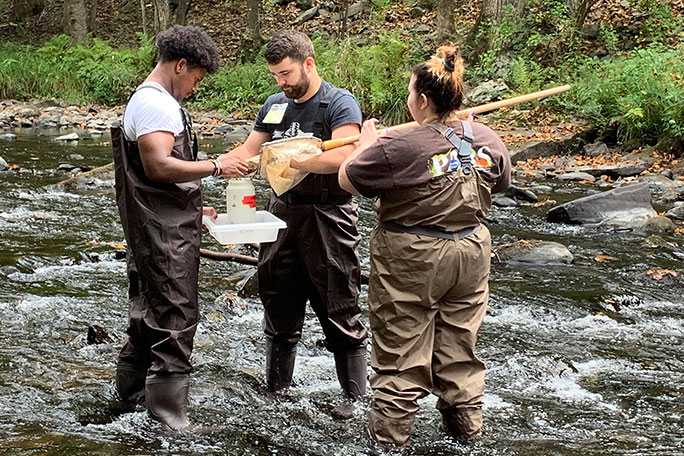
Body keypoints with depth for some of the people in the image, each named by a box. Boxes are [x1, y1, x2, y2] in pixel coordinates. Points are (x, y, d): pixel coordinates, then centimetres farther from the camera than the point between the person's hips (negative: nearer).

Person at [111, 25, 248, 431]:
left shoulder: (160, 102, 18)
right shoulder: (155, 104, -16)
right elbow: (158, 166, -27)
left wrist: (193, 207, 19)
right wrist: (216, 166, -20)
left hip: (166, 227, 11)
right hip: (164, 234, -11)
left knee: (151, 309, 21)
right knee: (175, 318, -7)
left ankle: (132, 387, 34)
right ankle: (170, 415, -3)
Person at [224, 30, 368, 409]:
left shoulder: (339, 103, -9)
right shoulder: (274, 105, 13)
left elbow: (343, 157, -22)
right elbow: (249, 150, 14)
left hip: (327, 218, -7)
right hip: (282, 213, 7)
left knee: (340, 315, -1)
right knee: (279, 312, 14)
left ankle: (356, 402, 8)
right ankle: (275, 393, 25)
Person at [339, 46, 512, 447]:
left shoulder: (398, 148, -22)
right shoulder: (488, 140, -5)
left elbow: (347, 180, -9)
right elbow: (499, 185, 13)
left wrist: (367, 142, 7)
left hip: (410, 262, -5)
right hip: (470, 254, 5)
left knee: (401, 352, 6)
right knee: (459, 345, 18)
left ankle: (392, 433, 15)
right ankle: (468, 425, 30)